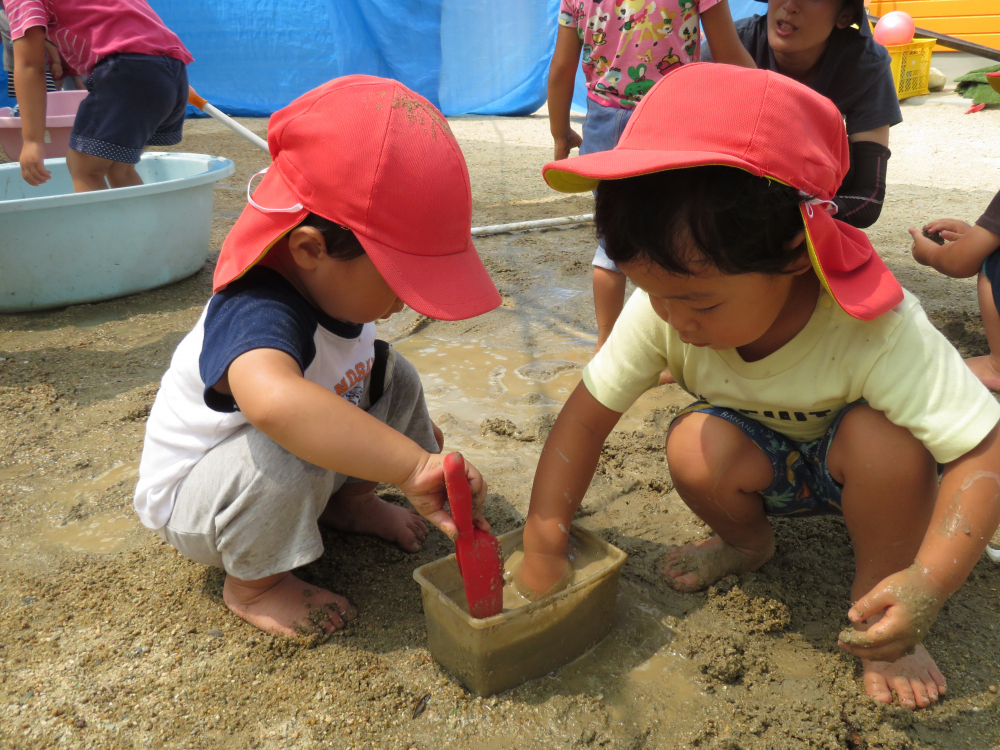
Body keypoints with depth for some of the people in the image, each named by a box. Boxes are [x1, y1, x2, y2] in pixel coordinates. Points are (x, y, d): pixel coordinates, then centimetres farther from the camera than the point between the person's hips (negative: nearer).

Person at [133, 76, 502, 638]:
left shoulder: (335, 283, -13)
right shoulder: (258, 313, -40)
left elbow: (356, 367, 10)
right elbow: (274, 398, -64)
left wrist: (402, 424, 14)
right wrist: (413, 465, -64)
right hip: (191, 496, -7)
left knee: (394, 377, -3)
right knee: (286, 454, -38)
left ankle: (350, 501, 13)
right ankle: (254, 581, -10)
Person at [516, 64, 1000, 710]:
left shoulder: (876, 332, -38)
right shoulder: (659, 310, -27)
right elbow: (587, 414, -20)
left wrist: (930, 580, -47)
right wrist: (543, 545, -21)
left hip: (849, 466, -2)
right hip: (761, 463, 2)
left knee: (883, 434, -35)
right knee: (695, 447, -30)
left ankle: (875, 601, -8)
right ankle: (748, 544, 6)